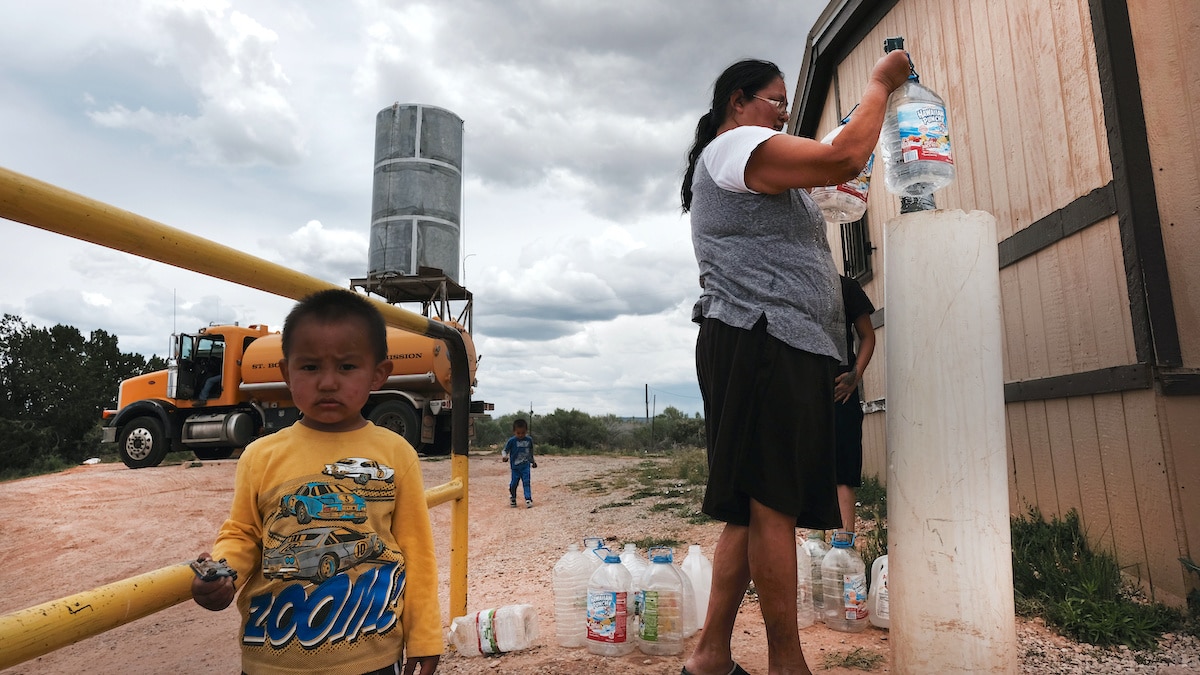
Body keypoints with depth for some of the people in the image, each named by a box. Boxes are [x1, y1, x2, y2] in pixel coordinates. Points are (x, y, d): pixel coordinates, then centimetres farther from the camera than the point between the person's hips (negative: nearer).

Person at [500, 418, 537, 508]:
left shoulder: (529, 440, 1)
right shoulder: (512, 441, -10)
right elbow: (504, 450, -6)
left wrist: (532, 461, 24)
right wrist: (504, 456, -28)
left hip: (525, 466, 1)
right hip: (515, 466, -1)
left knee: (526, 482, -7)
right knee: (514, 483, 5)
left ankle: (528, 499, -6)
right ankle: (512, 498, 27)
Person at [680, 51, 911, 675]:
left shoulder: (744, 167, 33)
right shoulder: (736, 145, -2)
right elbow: (845, 158, -12)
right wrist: (879, 83, 5)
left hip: (768, 349, 11)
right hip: (764, 343, -11)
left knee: (753, 506, 8)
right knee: (773, 504, -8)